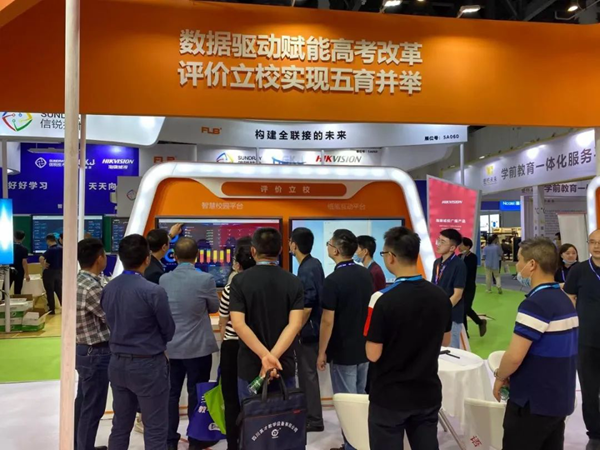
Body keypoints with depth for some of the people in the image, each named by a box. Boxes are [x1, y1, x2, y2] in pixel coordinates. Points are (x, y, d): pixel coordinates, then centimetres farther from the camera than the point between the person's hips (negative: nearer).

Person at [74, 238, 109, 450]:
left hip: (83, 349, 10)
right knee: (93, 407, 3)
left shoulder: (78, 280, 3)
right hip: (96, 353, -10)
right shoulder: (92, 288, -26)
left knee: (83, 401, 22)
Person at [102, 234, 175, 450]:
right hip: (148, 365, -6)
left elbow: (111, 324, 8)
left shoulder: (108, 289, -2)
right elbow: (169, 331, -8)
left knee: (120, 426, 19)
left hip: (117, 362, 6)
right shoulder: (153, 291, -20)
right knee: (155, 430, 5)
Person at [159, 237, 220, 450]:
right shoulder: (205, 279, -15)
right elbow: (214, 307, 0)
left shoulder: (164, 279, -3)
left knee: (172, 392, 13)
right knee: (196, 393, 8)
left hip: (171, 346, 4)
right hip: (198, 346, -4)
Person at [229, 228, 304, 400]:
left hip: (250, 366, -1)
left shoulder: (240, 281, -8)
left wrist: (264, 355, -20)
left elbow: (238, 324, -17)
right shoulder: (294, 282, -4)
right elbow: (295, 324, -15)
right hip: (284, 366, 2)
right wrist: (273, 356, -20)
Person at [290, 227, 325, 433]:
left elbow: (306, 308, -26)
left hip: (308, 330, -9)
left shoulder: (305, 271, -22)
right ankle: (310, 413, 31)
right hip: (314, 327, 9)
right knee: (308, 372, 18)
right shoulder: (315, 264, 7)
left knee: (308, 374, 2)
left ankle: (314, 420, 14)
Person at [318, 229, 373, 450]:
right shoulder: (366, 274, 1)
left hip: (343, 352, -7)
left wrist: (321, 352, -9)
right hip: (365, 348, 7)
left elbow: (328, 321, -19)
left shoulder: (333, 280, -21)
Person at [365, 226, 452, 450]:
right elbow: (445, 340, 10)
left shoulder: (384, 300, -22)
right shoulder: (441, 296, -4)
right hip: (428, 393, 5)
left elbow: (373, 354, -17)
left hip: (389, 396, -5)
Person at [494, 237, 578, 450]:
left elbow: (514, 357, -25)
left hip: (533, 403, -8)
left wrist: (500, 377, -5)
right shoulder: (565, 301, 8)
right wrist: (513, 375, 15)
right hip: (561, 400, 8)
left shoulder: (535, 304, -22)